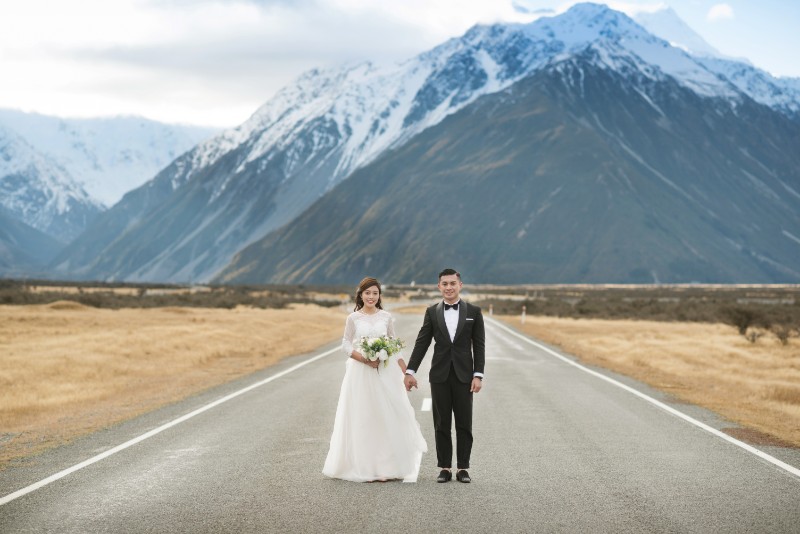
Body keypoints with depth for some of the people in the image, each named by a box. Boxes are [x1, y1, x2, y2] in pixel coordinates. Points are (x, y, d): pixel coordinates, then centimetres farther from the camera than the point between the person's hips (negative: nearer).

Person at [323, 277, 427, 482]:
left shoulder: (386, 317, 6)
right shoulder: (353, 318, 0)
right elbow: (346, 345, 1)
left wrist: (402, 365, 5)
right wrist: (365, 359, -13)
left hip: (385, 371, 2)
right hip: (360, 372, -2)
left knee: (386, 415, 1)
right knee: (362, 418, 0)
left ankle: (386, 467, 8)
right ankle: (364, 467, 6)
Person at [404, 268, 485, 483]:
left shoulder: (473, 312, 1)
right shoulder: (432, 312, 4)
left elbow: (479, 346, 0)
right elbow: (421, 343, 4)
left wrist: (478, 375, -7)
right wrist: (410, 371, -2)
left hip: (464, 376, -1)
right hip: (439, 376, 1)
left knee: (464, 425, 3)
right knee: (441, 425, 4)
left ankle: (463, 468, 10)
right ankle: (445, 468, 11)